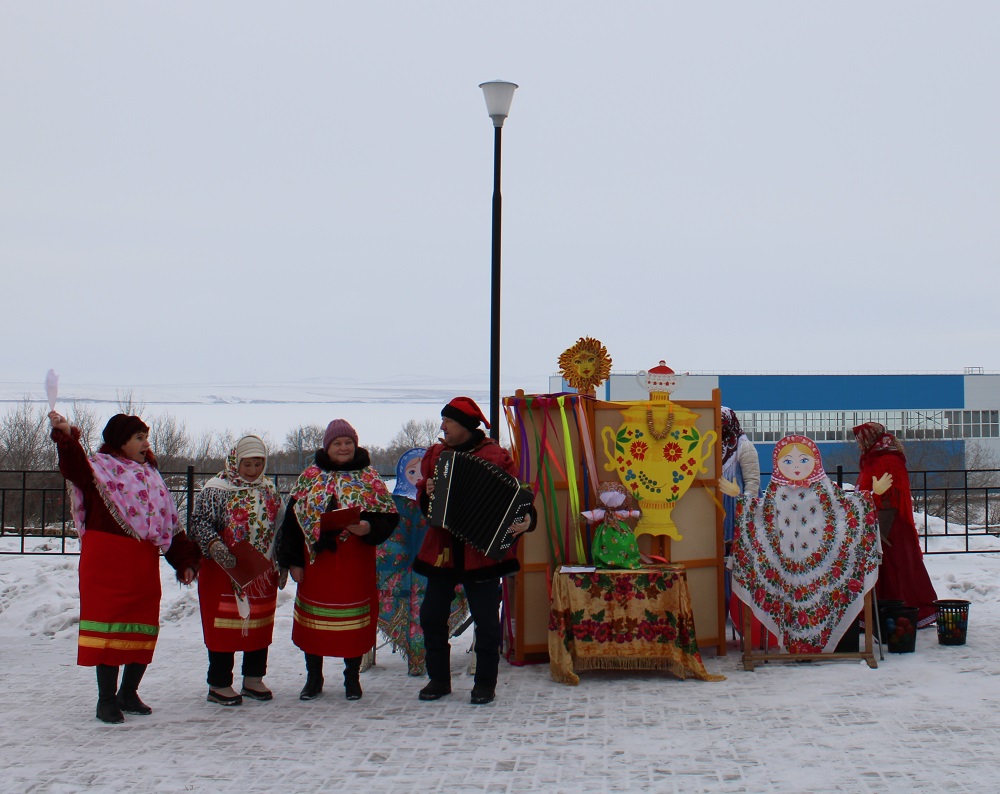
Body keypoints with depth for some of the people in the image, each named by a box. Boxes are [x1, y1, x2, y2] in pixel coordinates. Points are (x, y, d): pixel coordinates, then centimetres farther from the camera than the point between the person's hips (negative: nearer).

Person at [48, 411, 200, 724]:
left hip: (144, 565, 6)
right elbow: (74, 468, -26)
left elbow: (170, 522, 19)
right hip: (107, 564, -6)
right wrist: (66, 437, -44)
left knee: (144, 630, 9)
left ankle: (128, 694, 24)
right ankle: (106, 700, 5)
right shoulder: (100, 468, -2)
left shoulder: (150, 475, 16)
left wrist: (184, 561, 15)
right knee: (109, 627, -3)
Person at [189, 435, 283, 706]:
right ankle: (219, 685, 7)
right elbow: (199, 521, -13)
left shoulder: (269, 490, 11)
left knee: (260, 625, 10)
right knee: (224, 626, -2)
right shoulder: (216, 489, -7)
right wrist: (214, 545, -29)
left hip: (262, 572, 6)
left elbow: (278, 529, 19)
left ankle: (253, 679, 24)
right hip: (225, 572, -5)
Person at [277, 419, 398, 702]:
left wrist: (369, 527, -22)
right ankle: (313, 678, 23)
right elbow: (293, 517, 4)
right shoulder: (310, 477, 6)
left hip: (355, 563, -1)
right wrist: (292, 560, -1)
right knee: (314, 619, 8)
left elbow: (389, 517, -1)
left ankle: (352, 678, 20)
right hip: (316, 559, 1)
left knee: (353, 620, 5)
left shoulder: (369, 478, 2)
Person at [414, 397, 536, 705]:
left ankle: (485, 682, 14)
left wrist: (526, 520, -24)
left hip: (482, 550, -5)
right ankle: (439, 679, 20)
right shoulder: (435, 455, 10)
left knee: (486, 619, 1)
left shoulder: (496, 456, -5)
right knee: (432, 615, 7)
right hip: (441, 550, 5)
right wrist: (428, 495, -8)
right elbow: (422, 498, 15)